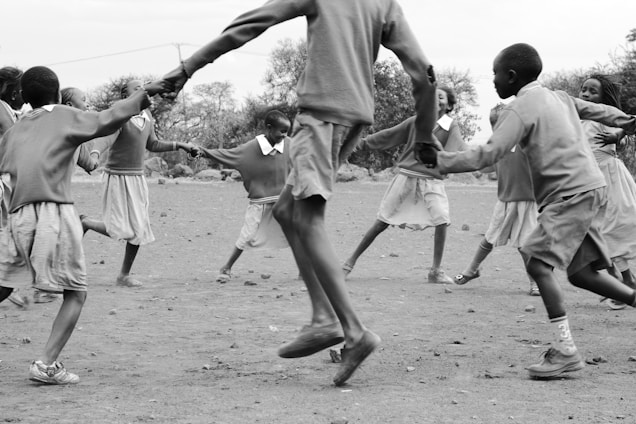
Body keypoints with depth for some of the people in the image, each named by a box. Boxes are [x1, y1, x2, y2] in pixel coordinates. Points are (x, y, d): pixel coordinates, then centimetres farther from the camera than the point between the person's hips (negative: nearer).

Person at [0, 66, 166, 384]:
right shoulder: (64, 118, 4)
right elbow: (109, 119, -6)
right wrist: (143, 95, 5)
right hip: (54, 213, -5)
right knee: (75, 294, 3)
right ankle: (47, 364, -7)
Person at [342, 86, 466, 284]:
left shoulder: (451, 127, -3)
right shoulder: (416, 121, 0)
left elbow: (460, 153, -13)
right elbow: (389, 135, 9)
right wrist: (363, 143, 11)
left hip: (432, 181, 0)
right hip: (406, 177, 0)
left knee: (441, 221, -18)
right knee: (381, 223, 2)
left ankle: (436, 271, -5)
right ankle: (352, 260, 13)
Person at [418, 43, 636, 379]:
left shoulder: (519, 109, -8)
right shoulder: (560, 98, 17)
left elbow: (488, 155, -14)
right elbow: (595, 110, 32)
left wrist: (440, 160, -7)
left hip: (571, 194, -10)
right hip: (589, 190, 10)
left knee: (538, 262, -15)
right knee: (580, 272, 15)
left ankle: (566, 350, -20)